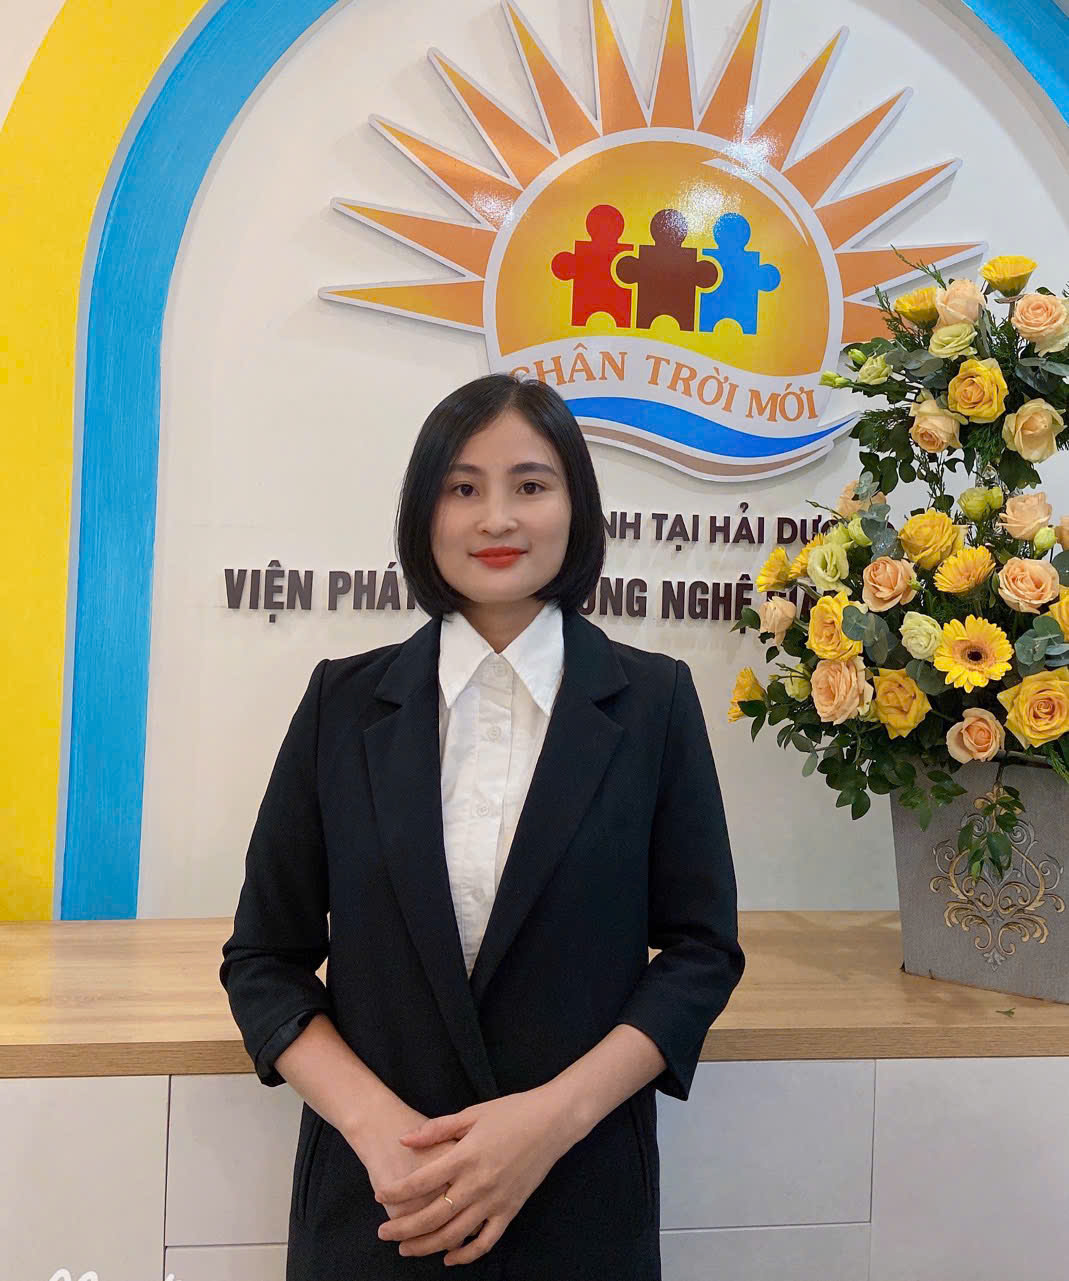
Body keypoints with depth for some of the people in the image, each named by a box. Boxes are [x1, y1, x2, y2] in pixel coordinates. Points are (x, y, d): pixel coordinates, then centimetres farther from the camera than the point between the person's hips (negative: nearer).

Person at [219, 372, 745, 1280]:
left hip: (580, 1198, 0)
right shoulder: (345, 701, -2)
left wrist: (556, 1113, -15)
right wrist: (378, 1124, -14)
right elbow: (264, 958, 0)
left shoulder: (652, 701, -4)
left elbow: (702, 948, -3)